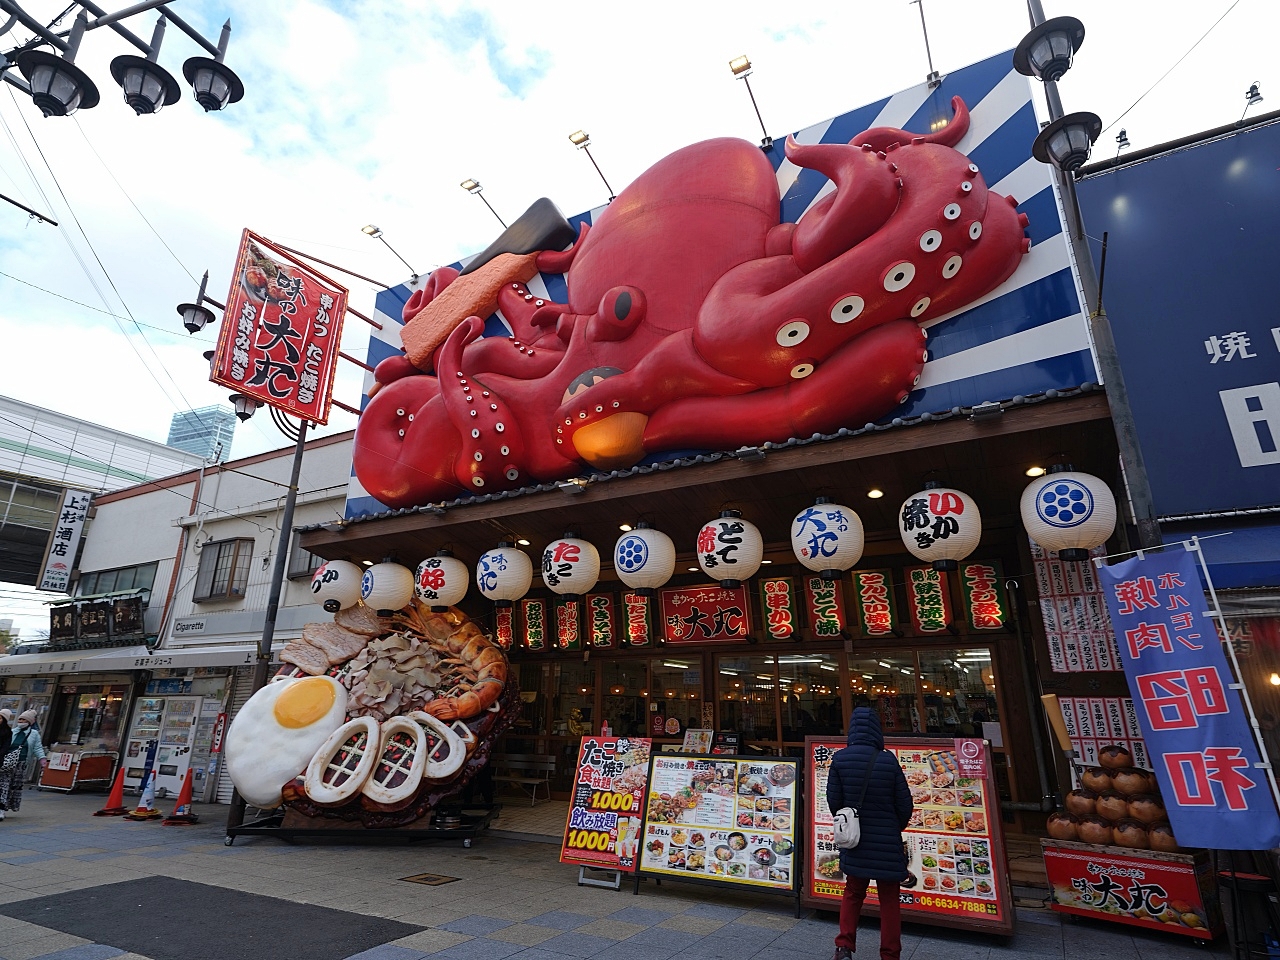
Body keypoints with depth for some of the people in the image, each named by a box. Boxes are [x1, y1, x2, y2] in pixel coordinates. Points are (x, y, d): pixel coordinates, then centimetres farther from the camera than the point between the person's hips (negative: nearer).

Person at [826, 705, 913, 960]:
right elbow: (905, 804, -7)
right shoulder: (888, 760, -16)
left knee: (853, 892, 20)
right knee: (889, 899, 14)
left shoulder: (839, 759, -11)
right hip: (887, 842, -2)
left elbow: (833, 801, -6)